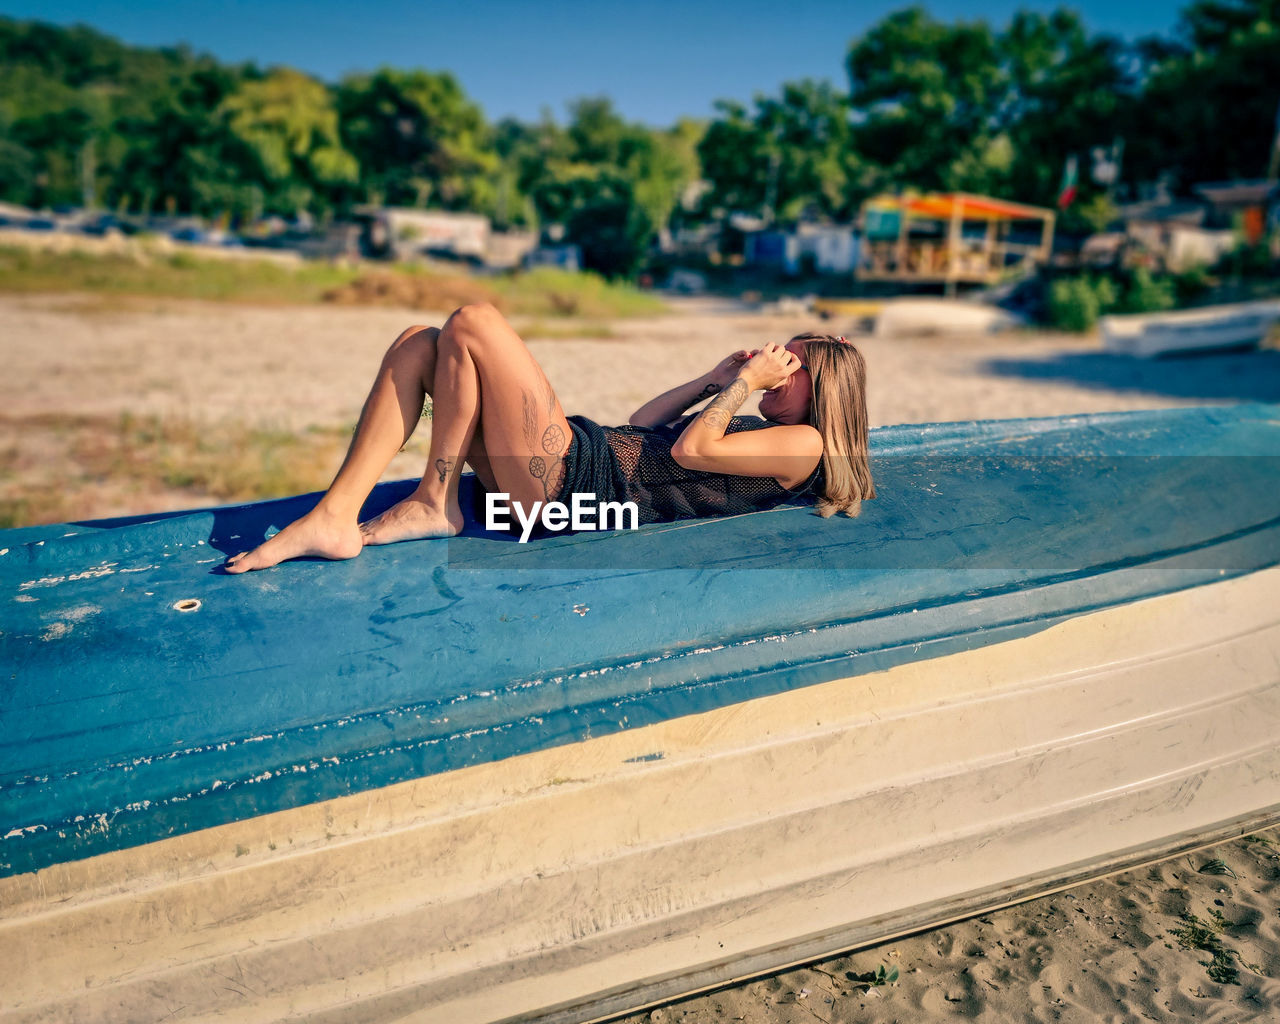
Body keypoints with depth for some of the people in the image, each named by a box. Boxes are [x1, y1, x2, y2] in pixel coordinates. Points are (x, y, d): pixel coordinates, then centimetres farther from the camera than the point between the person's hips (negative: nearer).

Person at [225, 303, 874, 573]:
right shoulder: (760, 428, 27)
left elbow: (690, 449, -15)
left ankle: (434, 504, -6)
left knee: (471, 323, -15)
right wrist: (717, 379, 27)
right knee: (416, 345, 1)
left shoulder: (804, 445, 0)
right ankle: (335, 519, -9)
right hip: (592, 447, 10)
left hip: (576, 479, -10)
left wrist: (747, 382, 0)